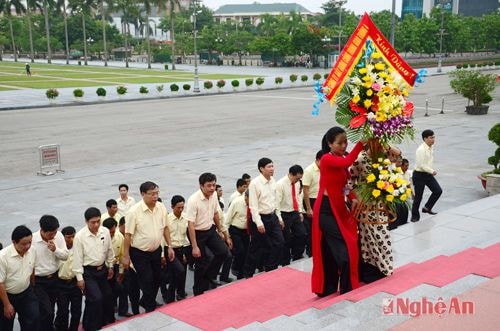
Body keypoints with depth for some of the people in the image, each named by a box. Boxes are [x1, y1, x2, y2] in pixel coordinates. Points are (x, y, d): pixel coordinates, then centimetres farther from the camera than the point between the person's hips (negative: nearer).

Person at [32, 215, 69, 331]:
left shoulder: (59, 236, -8)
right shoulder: (32, 240, -21)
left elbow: (65, 256, -1)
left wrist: (55, 249, -21)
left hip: (54, 278, 5)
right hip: (38, 281, -4)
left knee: (50, 309, 18)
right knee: (47, 311, -7)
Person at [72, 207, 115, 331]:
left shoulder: (105, 231, -7)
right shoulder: (80, 236, -18)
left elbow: (109, 250, 8)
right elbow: (77, 258, -13)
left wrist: (110, 266, 15)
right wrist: (79, 278, -12)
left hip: (102, 269, 5)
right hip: (88, 272, -5)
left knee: (107, 296, 16)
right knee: (96, 298, -16)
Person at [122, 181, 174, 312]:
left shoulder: (161, 207, -5)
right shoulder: (134, 211, -21)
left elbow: (165, 228, 7)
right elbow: (128, 235, -15)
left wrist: (169, 246, 6)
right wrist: (126, 256, -12)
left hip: (156, 250, 6)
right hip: (139, 253, -5)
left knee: (156, 280, 15)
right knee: (147, 281, -1)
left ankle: (146, 302, 39)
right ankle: (151, 310, 18)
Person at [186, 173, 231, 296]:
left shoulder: (214, 195, -6)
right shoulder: (193, 200, -26)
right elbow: (191, 224, -25)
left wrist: (221, 231, 18)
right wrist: (194, 246, -25)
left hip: (210, 230, 6)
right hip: (197, 233, -6)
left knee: (223, 251, -8)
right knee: (202, 263, 1)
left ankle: (209, 277, 14)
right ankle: (199, 292, 18)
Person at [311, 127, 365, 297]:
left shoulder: (341, 160, 10)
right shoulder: (327, 159, -16)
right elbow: (347, 163, -35)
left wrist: (353, 198, 0)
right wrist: (361, 143, -35)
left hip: (339, 209, 8)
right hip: (327, 210, -8)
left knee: (332, 251, 13)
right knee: (344, 249, -8)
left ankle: (328, 289, 22)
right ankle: (346, 289, 4)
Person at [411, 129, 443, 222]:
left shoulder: (431, 148, 4)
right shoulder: (421, 150, -22)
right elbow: (421, 165, -24)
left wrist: (431, 171, 10)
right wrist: (432, 171, -17)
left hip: (428, 174, 8)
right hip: (419, 175, -8)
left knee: (438, 190, 3)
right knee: (418, 196, 2)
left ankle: (427, 208, 22)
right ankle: (415, 216, 18)